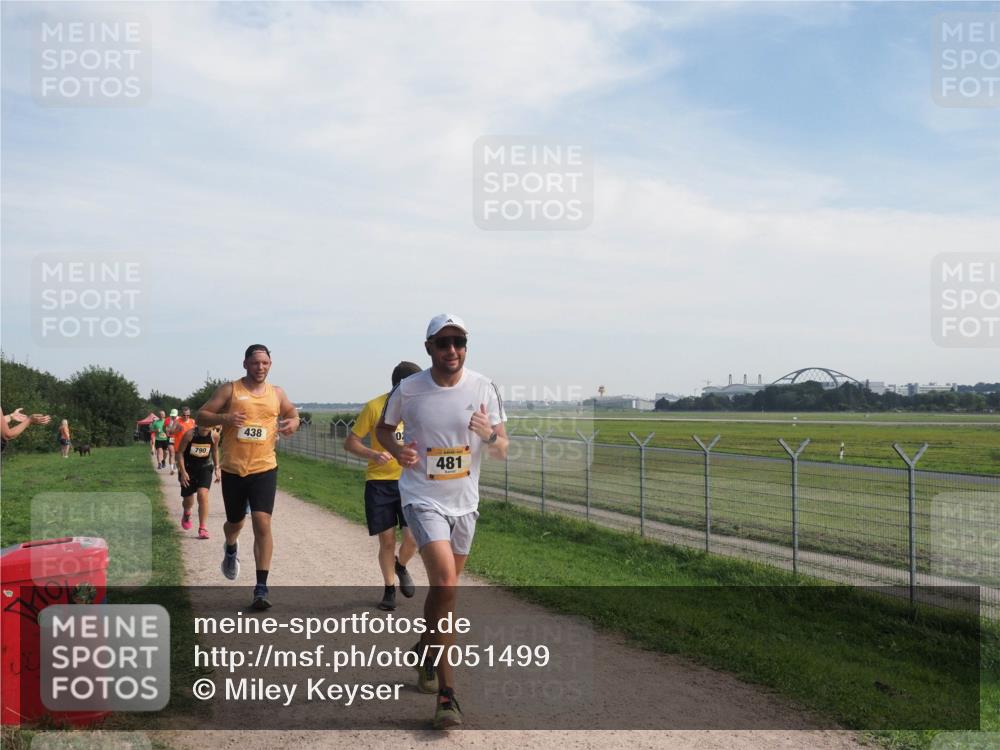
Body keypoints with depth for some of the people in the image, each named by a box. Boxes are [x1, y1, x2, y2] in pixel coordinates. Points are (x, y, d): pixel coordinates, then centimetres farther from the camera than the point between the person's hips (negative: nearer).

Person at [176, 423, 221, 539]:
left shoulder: (214, 436, -14)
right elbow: (180, 452, -12)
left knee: (203, 495, -19)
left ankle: (203, 528, -12)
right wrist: (183, 472, -17)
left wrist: (216, 469, 7)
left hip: (205, 467, 1)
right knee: (188, 500, 9)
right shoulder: (189, 434, -22)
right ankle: (186, 513, 48)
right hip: (188, 468, 0)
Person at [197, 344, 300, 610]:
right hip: (233, 469, 0)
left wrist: (293, 423, -1)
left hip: (264, 469, 0)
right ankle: (231, 549, 54)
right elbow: (201, 416, -3)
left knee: (262, 524, -12)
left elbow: (293, 413, 23)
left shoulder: (276, 393, 7)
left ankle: (261, 588, -8)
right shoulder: (229, 390, -2)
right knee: (235, 522, 17)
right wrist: (224, 418, -23)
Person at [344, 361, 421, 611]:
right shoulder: (375, 407, -8)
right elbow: (350, 442, -4)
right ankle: (389, 589, 25)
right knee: (387, 540, 3)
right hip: (379, 482, -2)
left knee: (414, 536, -10)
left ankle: (401, 566, 24)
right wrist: (372, 454, -21)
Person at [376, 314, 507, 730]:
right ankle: (446, 691, -8)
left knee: (444, 588, 17)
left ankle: (426, 649, 45)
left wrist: (489, 435, -23)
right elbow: (383, 427, 10)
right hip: (423, 498, -3)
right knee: (445, 584, -19)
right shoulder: (408, 390, -9)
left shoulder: (483, 387, -4)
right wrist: (398, 451, -12)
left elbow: (501, 451, 0)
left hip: (464, 502, 4)